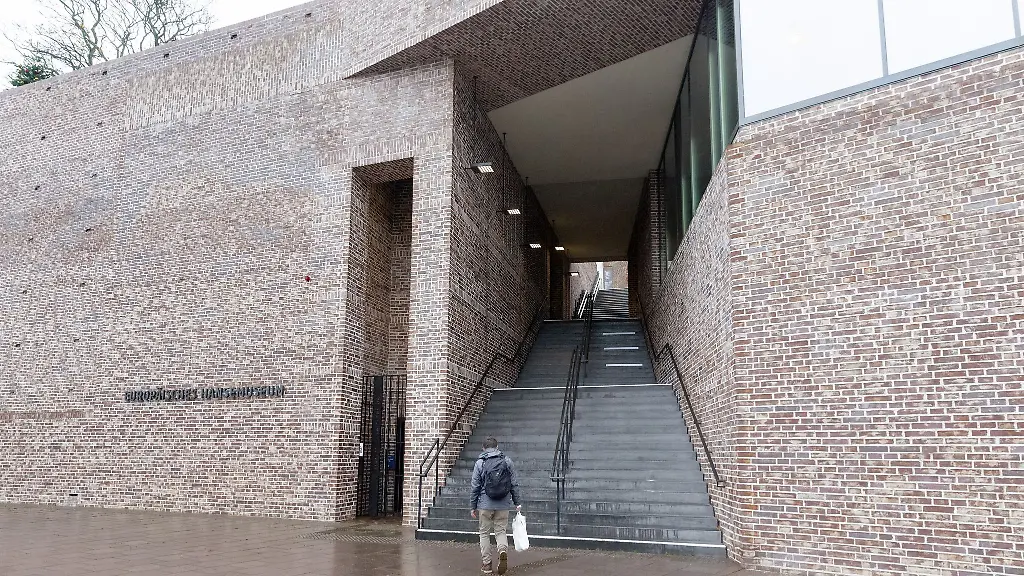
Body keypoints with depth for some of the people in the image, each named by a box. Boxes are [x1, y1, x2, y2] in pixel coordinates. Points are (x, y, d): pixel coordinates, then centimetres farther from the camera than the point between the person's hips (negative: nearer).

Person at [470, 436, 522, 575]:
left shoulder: (480, 463, -4)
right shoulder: (507, 461, 1)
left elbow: (475, 487, -3)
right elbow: (514, 484, 2)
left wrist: (473, 506, 6)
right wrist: (517, 502, 10)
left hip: (485, 504, -1)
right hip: (503, 504, 1)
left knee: (484, 533, 11)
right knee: (501, 531, 12)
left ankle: (486, 564, 13)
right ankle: (503, 550, -16)